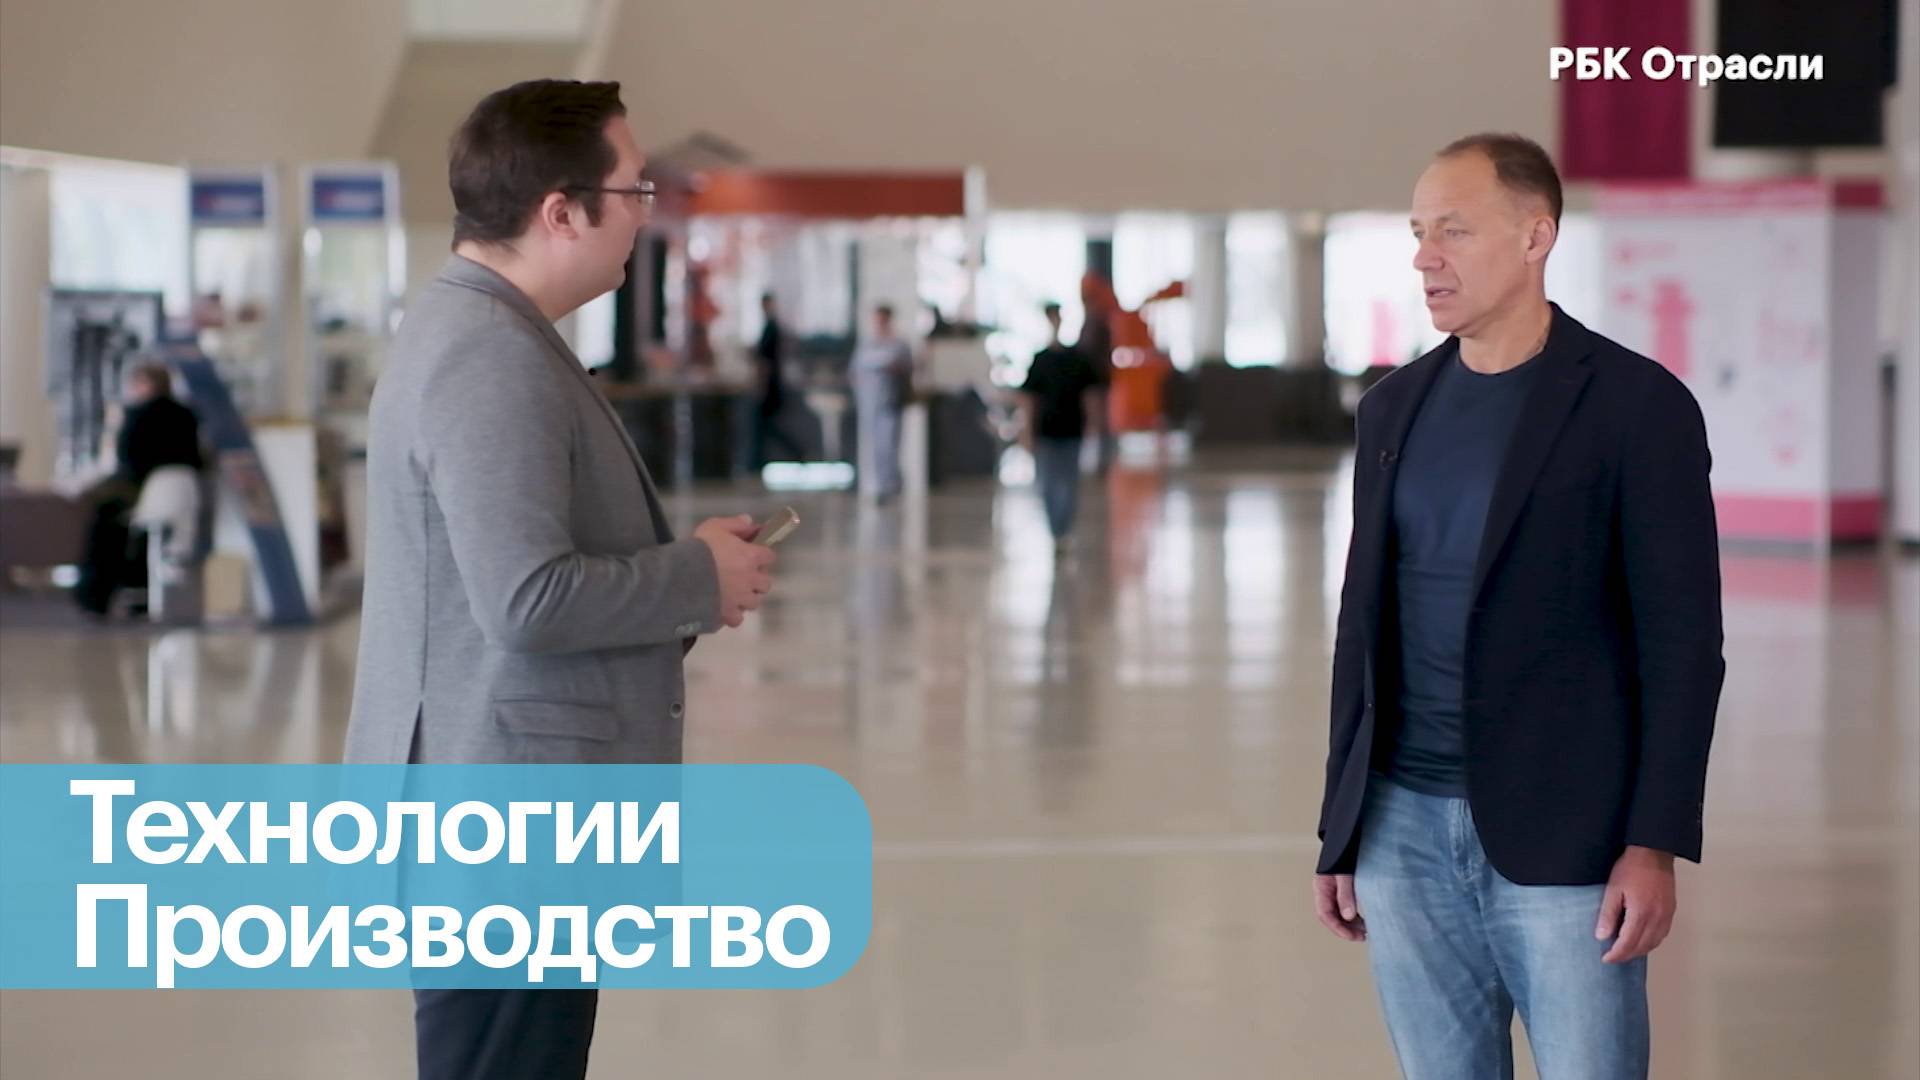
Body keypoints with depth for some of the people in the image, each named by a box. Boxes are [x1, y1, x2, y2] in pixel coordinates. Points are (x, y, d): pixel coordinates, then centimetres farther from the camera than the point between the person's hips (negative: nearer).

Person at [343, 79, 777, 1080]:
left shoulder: (476, 329, 13)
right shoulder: (494, 362, -20)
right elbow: (528, 600, -26)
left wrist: (680, 570, 8)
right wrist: (699, 579, -12)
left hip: (503, 797, 10)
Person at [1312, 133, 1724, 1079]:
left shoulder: (1637, 406, -6)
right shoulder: (1394, 407, 11)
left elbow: (1682, 640, -8)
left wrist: (1654, 847, -14)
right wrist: (1340, 832, 13)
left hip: (1561, 840, -5)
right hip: (1405, 828, 5)